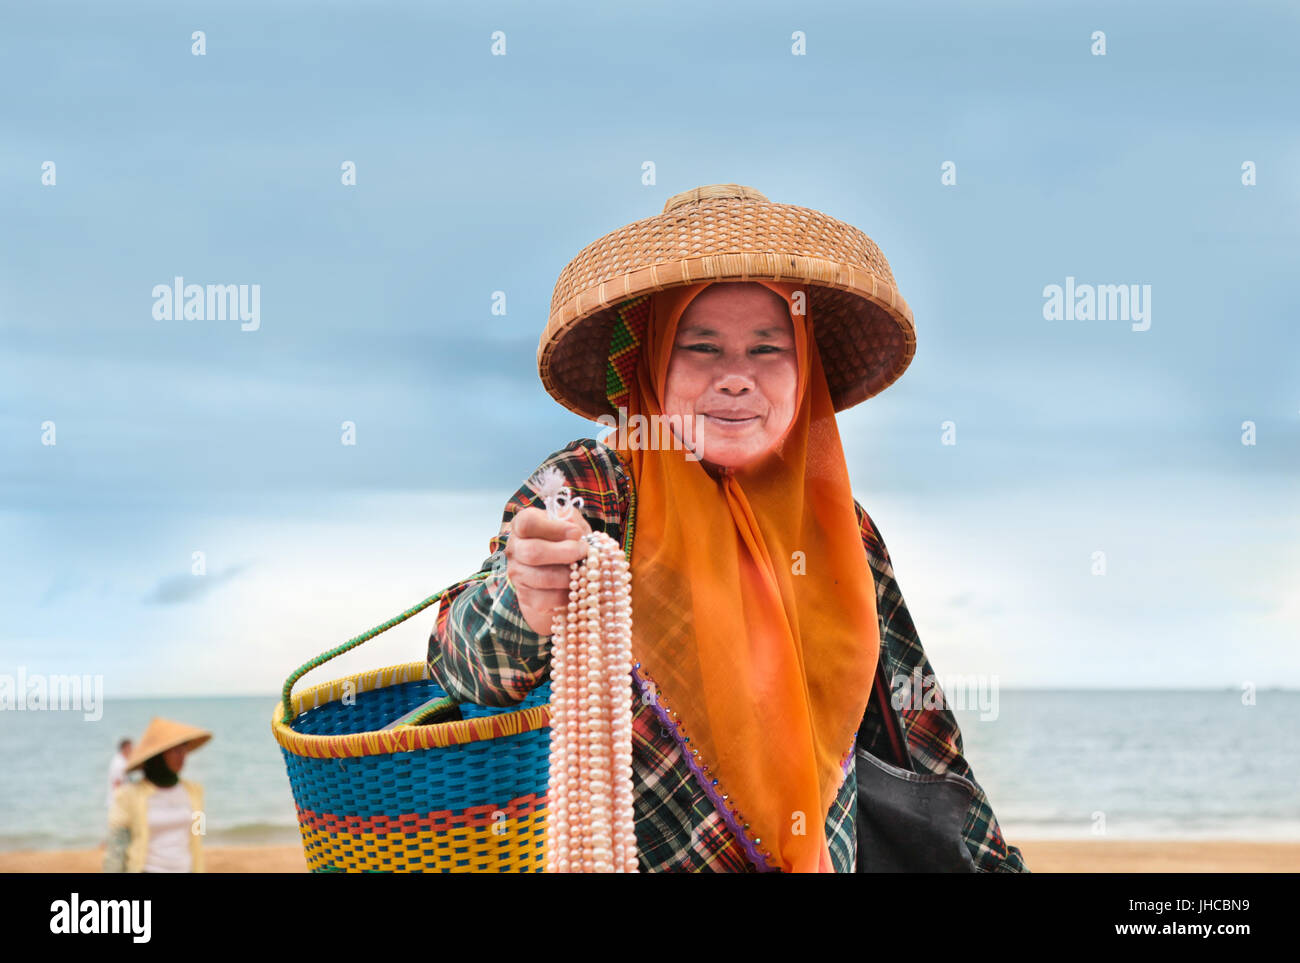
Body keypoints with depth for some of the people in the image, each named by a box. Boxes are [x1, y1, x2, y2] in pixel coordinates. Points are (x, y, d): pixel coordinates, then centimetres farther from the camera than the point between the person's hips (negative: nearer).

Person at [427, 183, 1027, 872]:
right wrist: (523, 611, -38)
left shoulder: (842, 527, 8)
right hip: (632, 856, -3)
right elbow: (462, 659, -18)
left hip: (827, 858, 3)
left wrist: (993, 862, 20)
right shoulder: (591, 487, -4)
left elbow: (917, 738, 18)